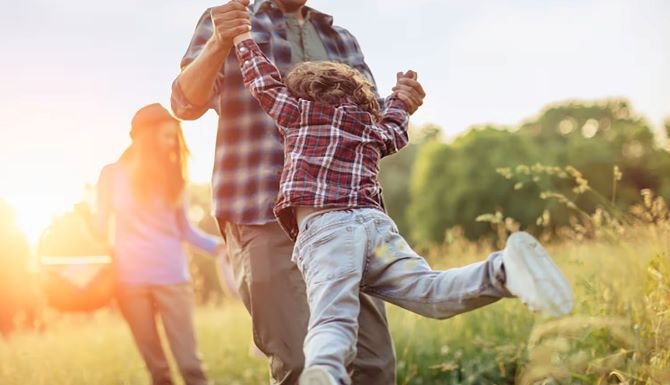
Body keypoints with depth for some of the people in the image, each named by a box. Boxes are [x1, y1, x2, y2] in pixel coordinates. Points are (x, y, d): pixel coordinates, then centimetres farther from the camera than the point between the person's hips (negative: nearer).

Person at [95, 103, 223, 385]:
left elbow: (184, 229, 8)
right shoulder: (113, 173, 6)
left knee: (189, 361, -8)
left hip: (172, 276, 1)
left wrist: (217, 246, -7)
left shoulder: (171, 175, 11)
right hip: (130, 278, -1)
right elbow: (101, 226, 10)